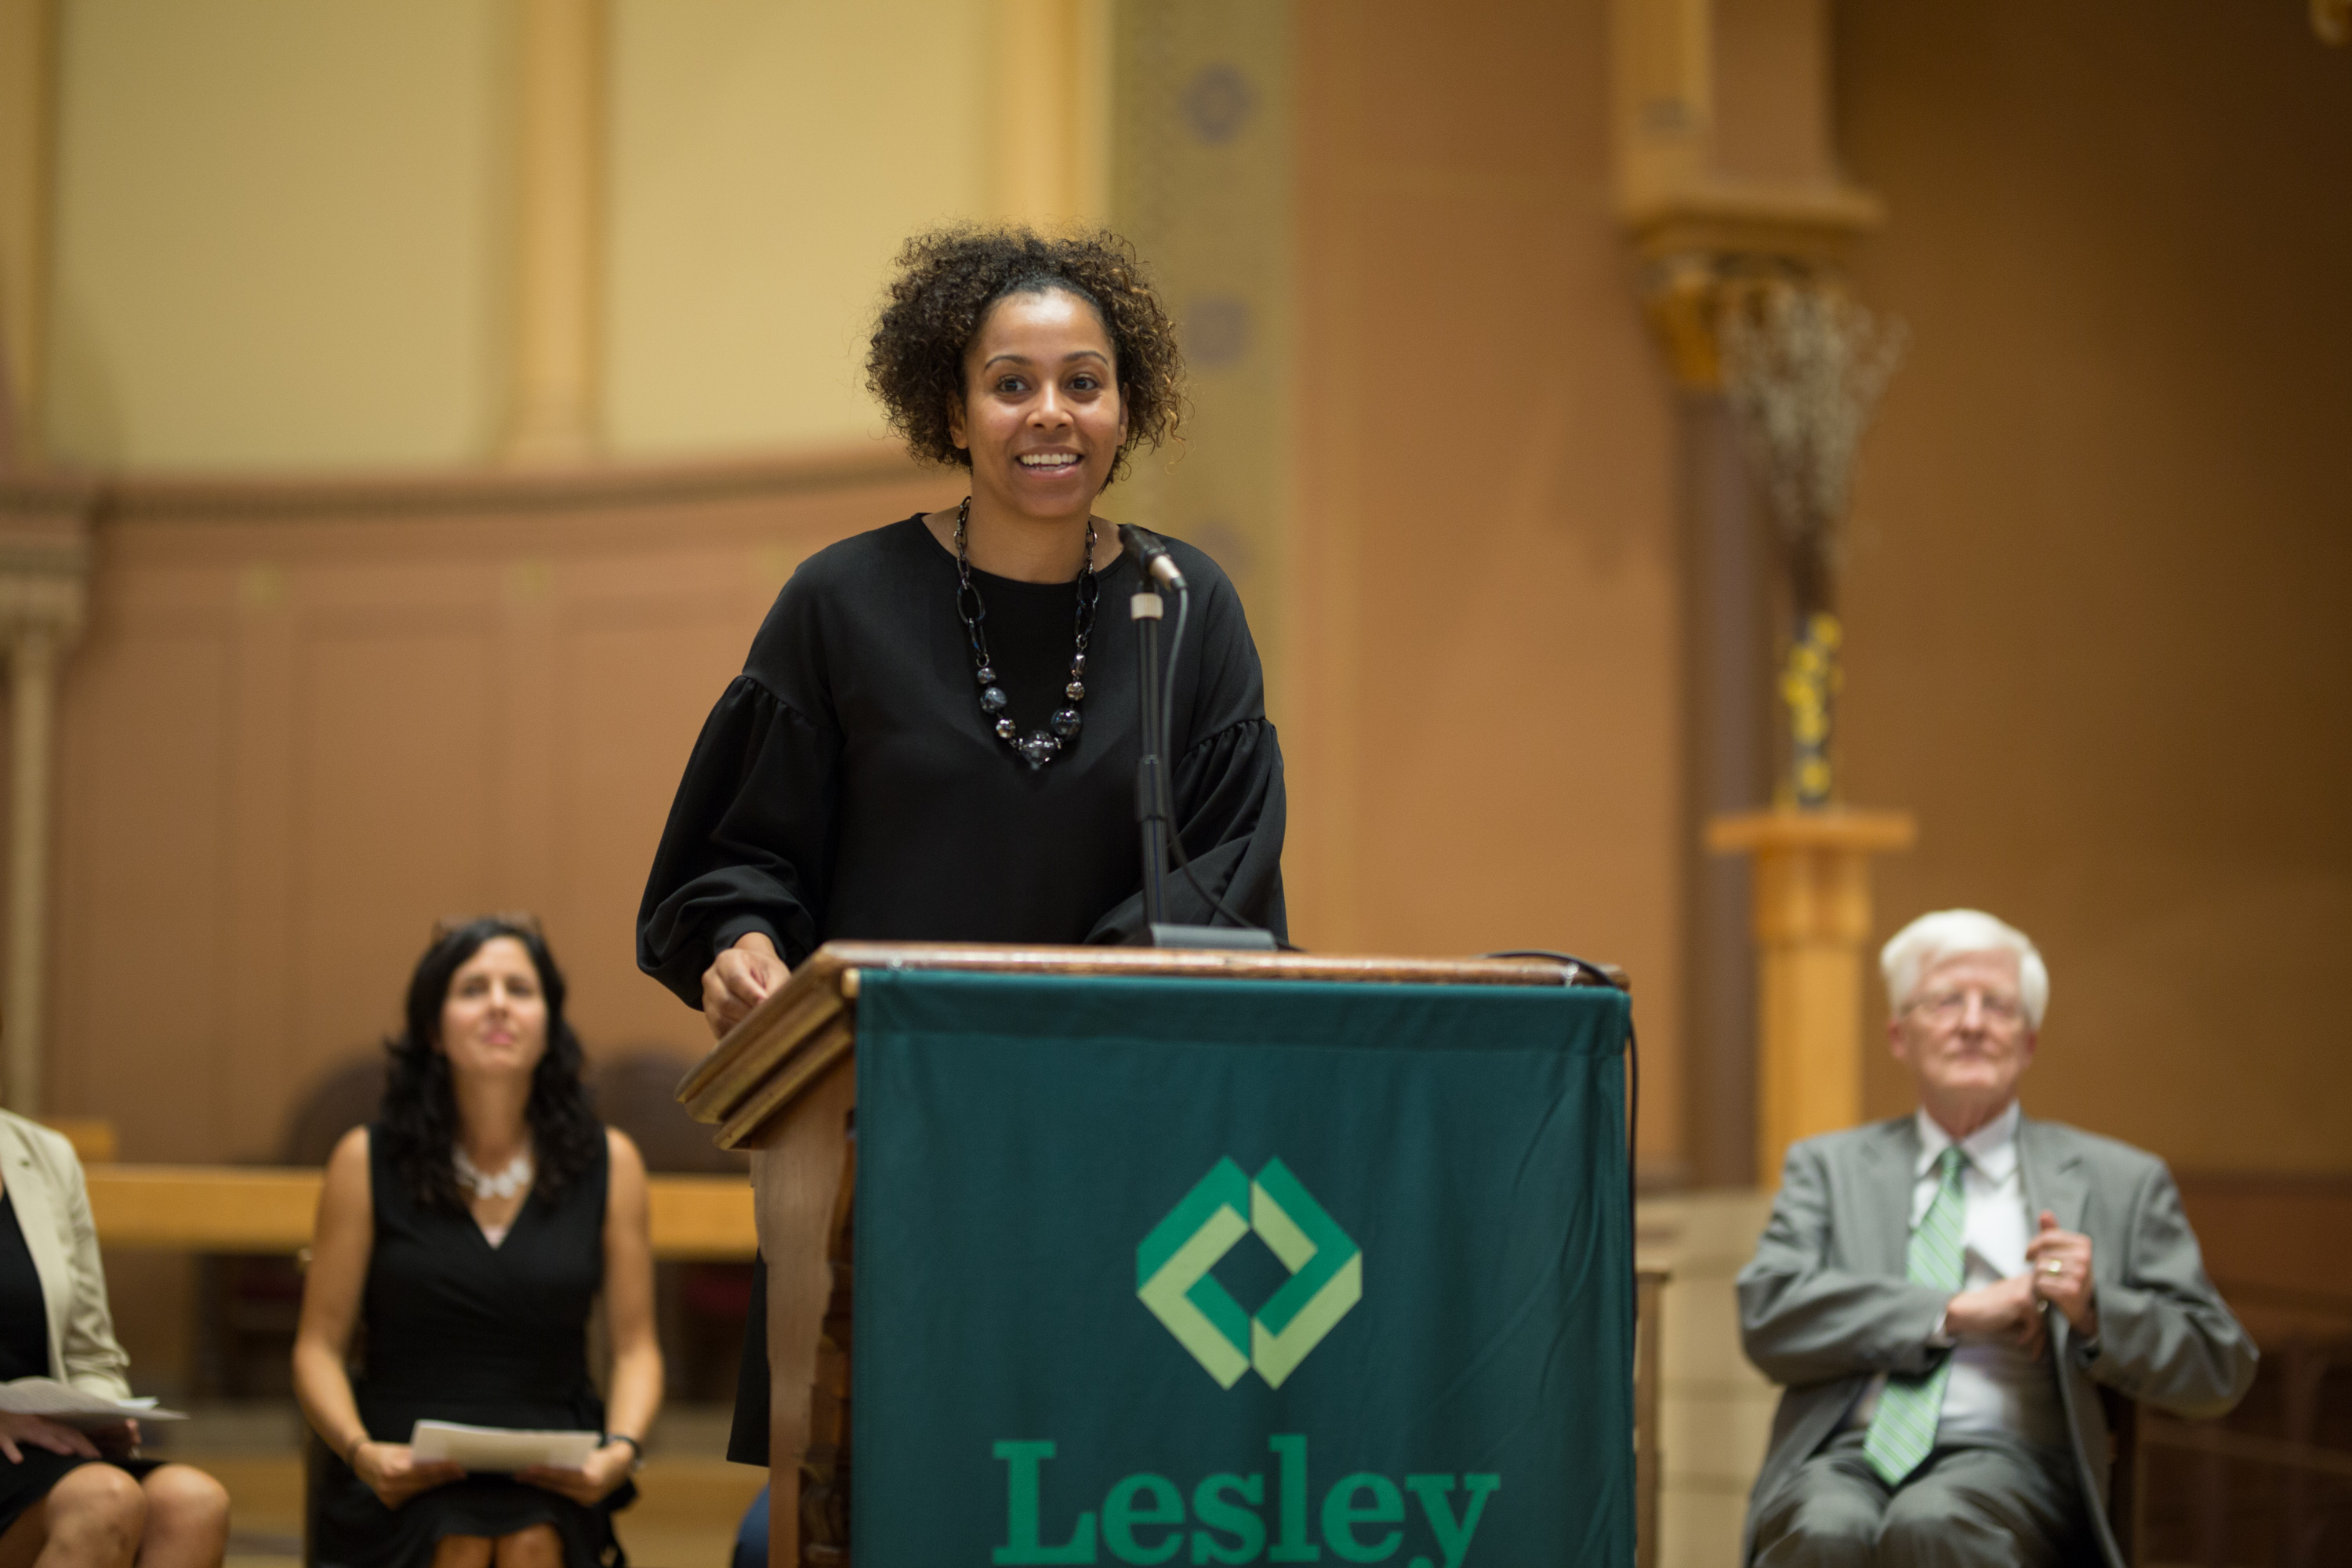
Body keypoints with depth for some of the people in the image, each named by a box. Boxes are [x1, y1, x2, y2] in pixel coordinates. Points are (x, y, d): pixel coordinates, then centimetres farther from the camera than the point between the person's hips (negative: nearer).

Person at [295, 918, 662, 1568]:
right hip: (406, 1473, -1)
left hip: (549, 1473, 1)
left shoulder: (608, 1164, 7)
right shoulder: (368, 1162, 5)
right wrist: (359, 1450, -15)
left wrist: (621, 1450, -12)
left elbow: (635, 1347, 8)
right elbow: (319, 1345, 4)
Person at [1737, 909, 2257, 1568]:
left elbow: (2220, 1372, 12)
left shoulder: (2119, 1182, 17)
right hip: (1849, 1457, 1)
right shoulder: (1829, 1167, 20)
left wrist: (2094, 1311, -7)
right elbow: (1767, 1315, 2)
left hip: (2010, 1464, -1)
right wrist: (1956, 1312, -6)